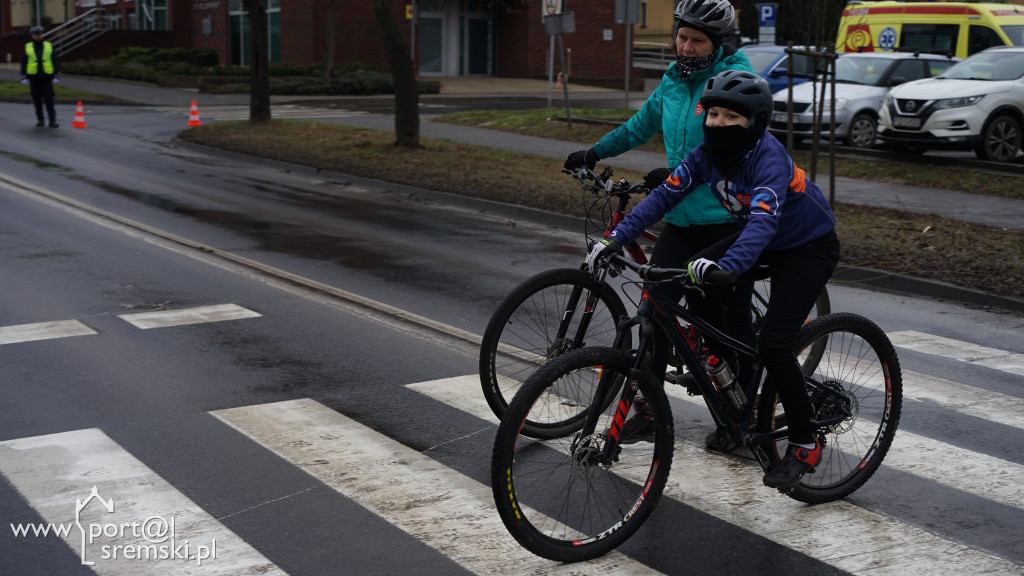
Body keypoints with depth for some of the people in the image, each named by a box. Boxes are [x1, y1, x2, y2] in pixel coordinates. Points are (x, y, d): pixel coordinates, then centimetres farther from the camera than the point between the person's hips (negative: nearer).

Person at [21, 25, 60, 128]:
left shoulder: (49, 46, 6)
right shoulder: (27, 47, 7)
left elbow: (56, 61, 5)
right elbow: (23, 63, 7)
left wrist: (56, 75, -3)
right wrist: (24, 77, -1)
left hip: (47, 77, -1)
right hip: (34, 78, 1)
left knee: (49, 100, -8)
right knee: (37, 101, 6)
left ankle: (52, 121, -10)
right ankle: (39, 120, 16)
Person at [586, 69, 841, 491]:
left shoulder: (769, 159, -32)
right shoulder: (709, 154, -11)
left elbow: (763, 221, -47)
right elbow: (664, 195, -14)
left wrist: (725, 266, -64)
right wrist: (616, 238, -26)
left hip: (808, 248, -8)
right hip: (758, 241, 8)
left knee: (773, 342, -19)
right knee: (693, 283, -7)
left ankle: (805, 444, 0)